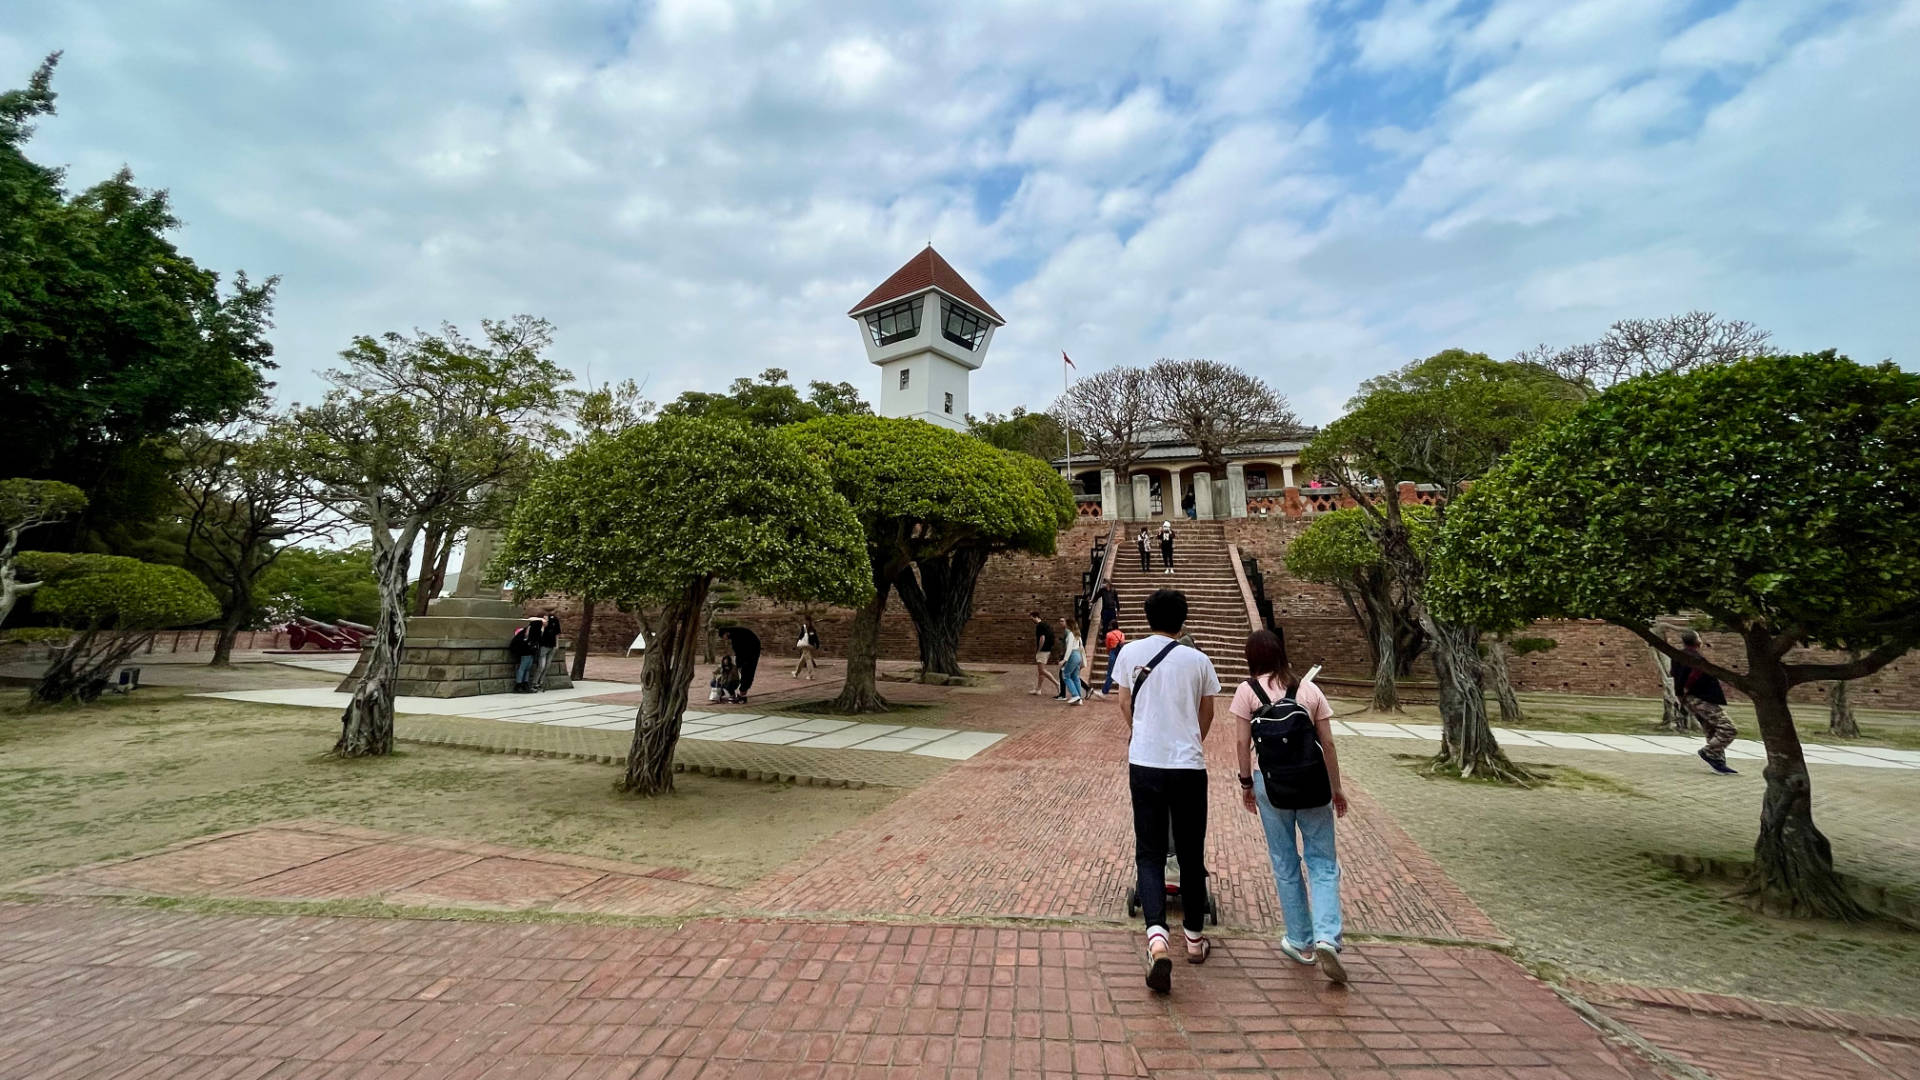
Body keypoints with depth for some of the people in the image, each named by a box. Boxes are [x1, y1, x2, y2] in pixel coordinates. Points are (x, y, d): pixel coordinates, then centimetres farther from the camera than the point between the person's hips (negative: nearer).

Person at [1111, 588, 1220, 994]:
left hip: (1144, 765, 0)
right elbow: (1207, 714, 12)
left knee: (1149, 853, 7)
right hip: (1189, 766, 1)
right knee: (1190, 854, 15)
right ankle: (1195, 937, 30)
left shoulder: (1131, 653, -1)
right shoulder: (1198, 660, 0)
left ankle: (1156, 936, -11)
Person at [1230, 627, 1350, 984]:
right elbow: (1328, 744, 3)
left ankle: (1300, 942, 24)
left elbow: (1242, 743, -6)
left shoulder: (1248, 691, -4)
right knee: (1322, 863, 12)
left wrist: (1246, 783, 6)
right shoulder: (1309, 690, 2)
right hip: (1313, 785, 1)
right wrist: (1337, 788, 14)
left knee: (1285, 864, 13)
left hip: (1271, 785, -1)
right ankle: (1326, 938, -2)